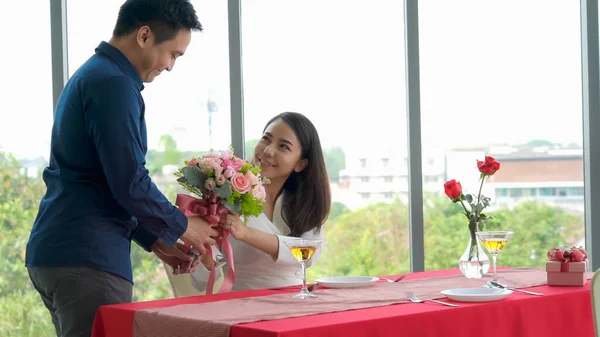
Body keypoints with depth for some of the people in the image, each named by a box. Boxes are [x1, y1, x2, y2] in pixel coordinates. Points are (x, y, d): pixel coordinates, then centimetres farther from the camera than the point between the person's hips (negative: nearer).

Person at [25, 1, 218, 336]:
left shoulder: (91, 75, 19)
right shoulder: (113, 84, -13)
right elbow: (130, 183, -18)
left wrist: (155, 241, 20)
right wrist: (181, 226, -1)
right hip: (86, 258, -10)